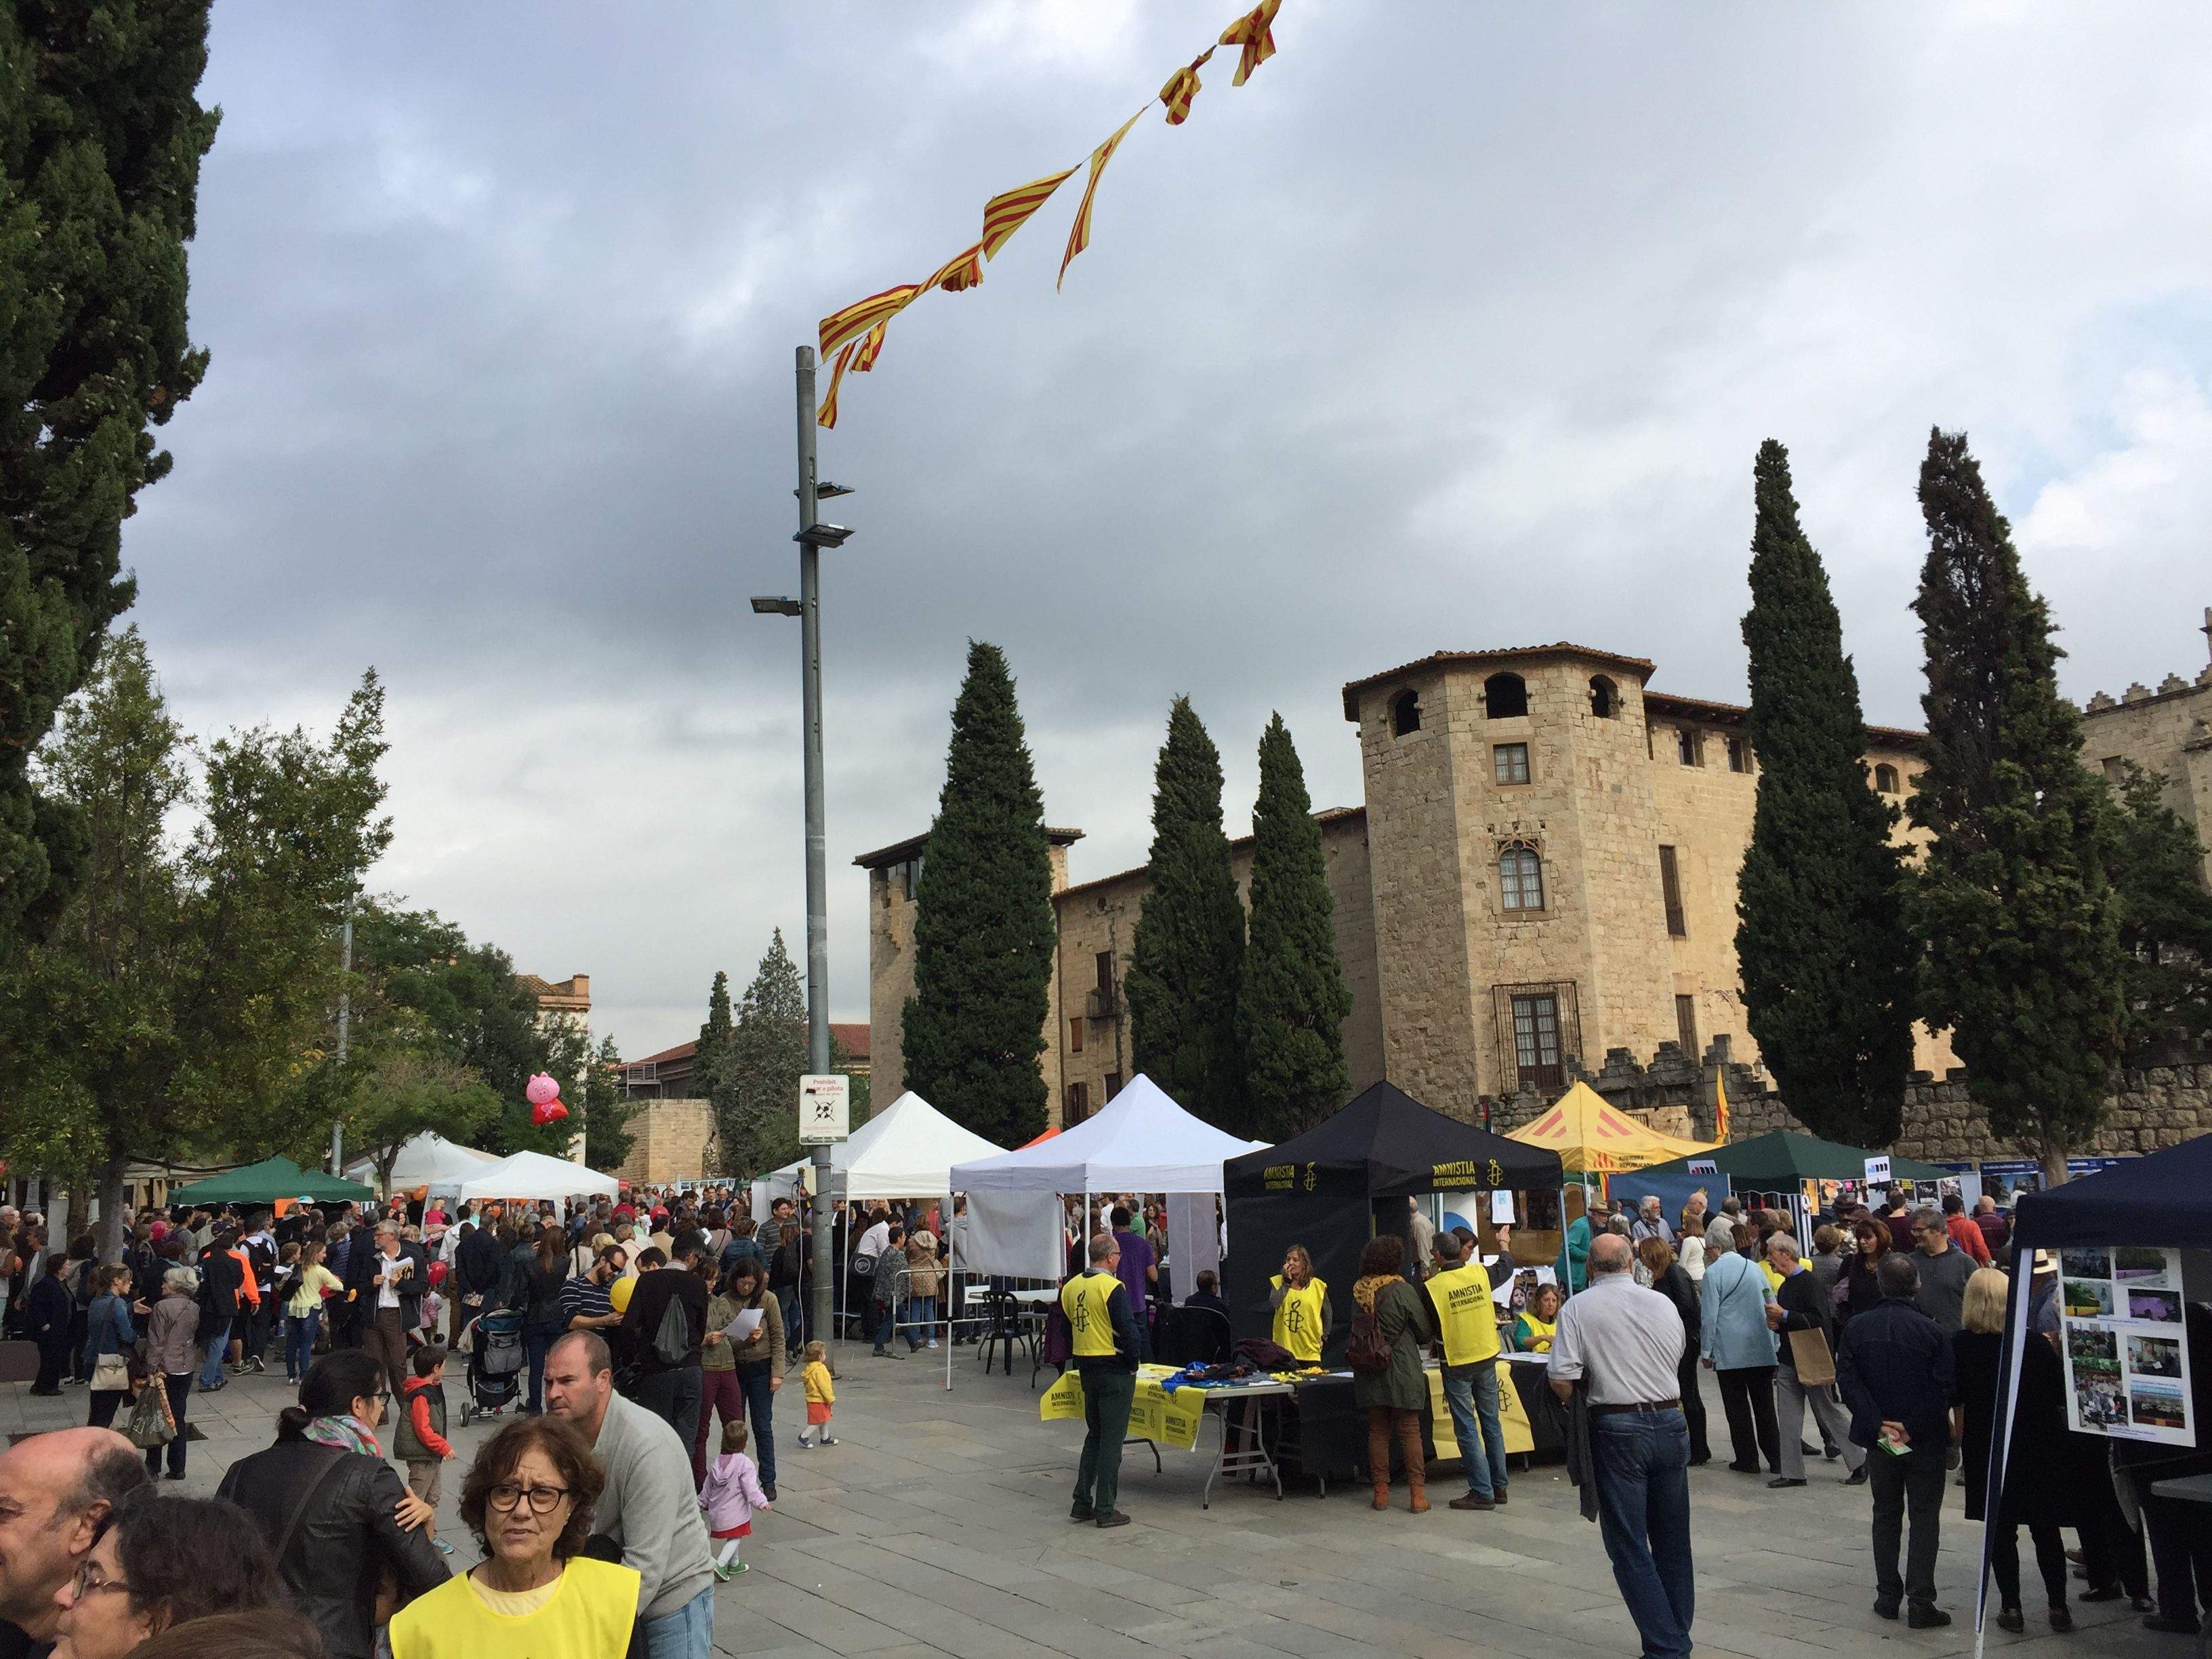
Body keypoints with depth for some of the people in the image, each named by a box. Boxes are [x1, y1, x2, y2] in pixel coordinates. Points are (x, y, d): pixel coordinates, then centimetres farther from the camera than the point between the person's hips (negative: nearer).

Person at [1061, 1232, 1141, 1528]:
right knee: (1111, 1441, 1)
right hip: (1115, 1370, -7)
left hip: (1086, 1369, 7)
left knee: (1093, 1436, 18)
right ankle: (1105, 1510, 4)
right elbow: (1128, 1331, -19)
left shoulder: (1070, 1287, 6)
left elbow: (1067, 1328, 13)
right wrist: (1133, 1365, -6)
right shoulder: (1113, 1288, -17)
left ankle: (1082, 1503, 19)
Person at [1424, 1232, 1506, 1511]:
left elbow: (1430, 1328, -7)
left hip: (1457, 1363, -5)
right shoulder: (1480, 1273, -4)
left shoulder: (1432, 1286, -16)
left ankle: (1482, 1492, 4)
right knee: (1491, 1422, 15)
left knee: (1467, 1429, 3)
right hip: (1487, 1358, 5)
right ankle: (1498, 1486, 22)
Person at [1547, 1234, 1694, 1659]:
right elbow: (1678, 1361, 14)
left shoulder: (1578, 1308, -6)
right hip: (1671, 1424, 5)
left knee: (1630, 1548, 3)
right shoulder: (1663, 1304, 6)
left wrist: (1580, 1407, 7)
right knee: (1673, 1543, 17)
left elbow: (1562, 1379, -13)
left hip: (1617, 1431, -4)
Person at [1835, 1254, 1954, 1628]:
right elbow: (1943, 1389, -15)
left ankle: (1888, 1596, 17)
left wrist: (1877, 1425, -11)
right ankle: (1920, 1601, 2)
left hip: (1879, 1439, 2)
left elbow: (1847, 1380, -9)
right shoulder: (1931, 1331, -12)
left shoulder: (1856, 1327, -4)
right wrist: (1911, 1426, -12)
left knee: (1886, 1515, 15)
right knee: (1924, 1518, 6)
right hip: (1925, 1440, -2)